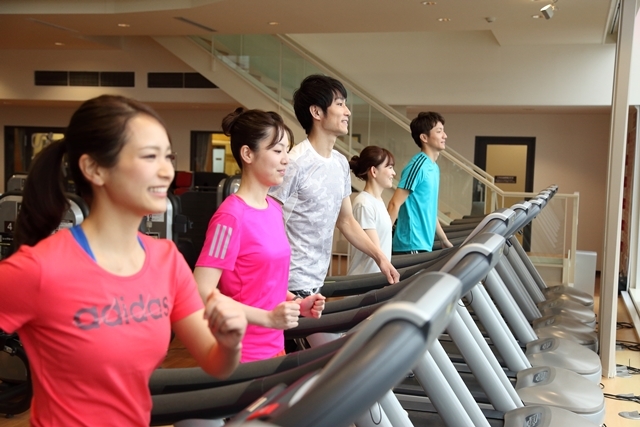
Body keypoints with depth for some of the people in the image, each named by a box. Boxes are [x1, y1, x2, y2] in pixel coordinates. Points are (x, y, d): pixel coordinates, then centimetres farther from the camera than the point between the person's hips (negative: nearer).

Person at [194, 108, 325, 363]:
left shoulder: (274, 209, 6)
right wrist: (268, 317, -24)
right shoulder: (231, 216, -18)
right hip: (243, 355, -8)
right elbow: (202, 294, -22)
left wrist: (296, 303, 3)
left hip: (274, 346, 8)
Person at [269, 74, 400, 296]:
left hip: (316, 282, 8)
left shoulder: (341, 164, 8)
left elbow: (346, 220, 18)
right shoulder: (295, 163, -17)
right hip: (291, 284, -7)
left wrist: (380, 257, 11)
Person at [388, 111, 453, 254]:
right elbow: (394, 204, -17)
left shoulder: (434, 167, 12)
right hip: (411, 246, -8)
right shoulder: (418, 165, -14)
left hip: (425, 244, 8)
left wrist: (445, 240, 24)